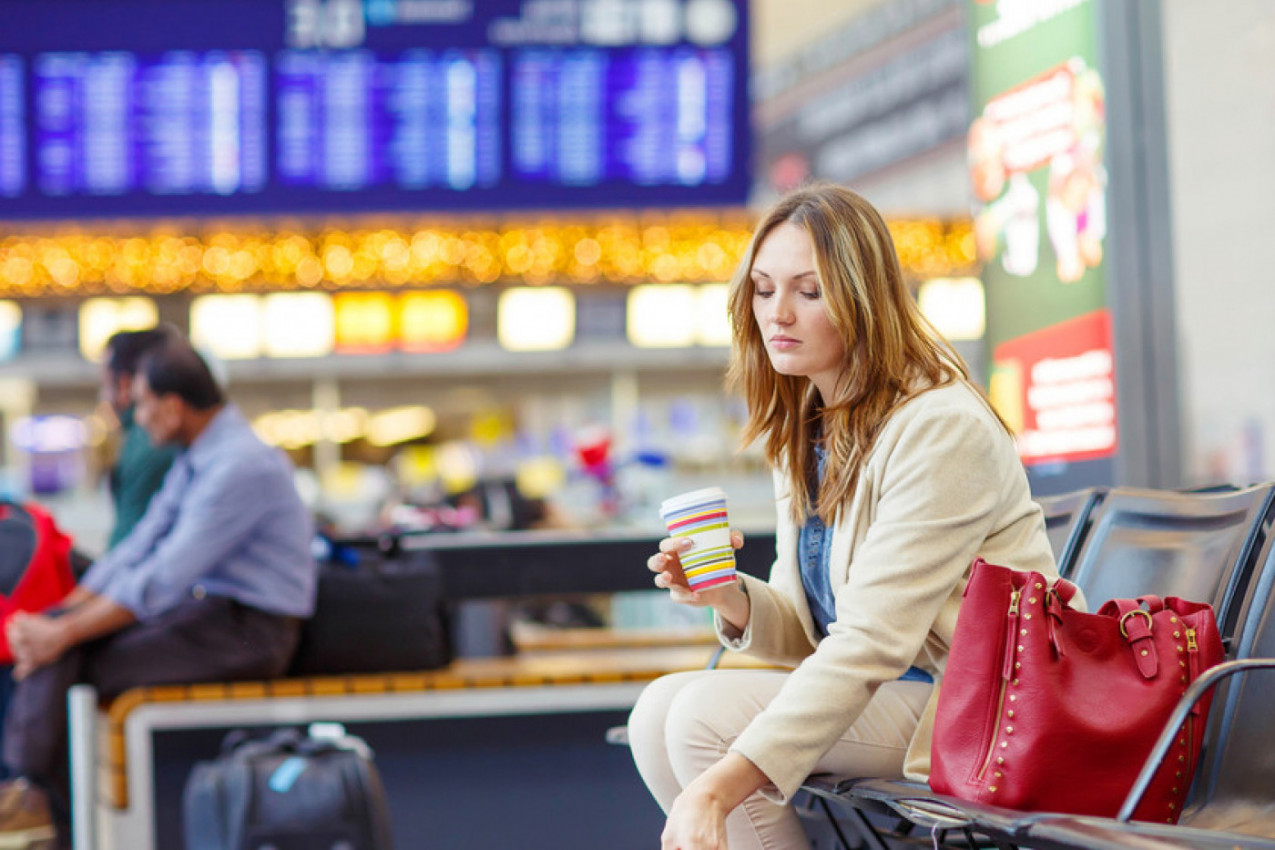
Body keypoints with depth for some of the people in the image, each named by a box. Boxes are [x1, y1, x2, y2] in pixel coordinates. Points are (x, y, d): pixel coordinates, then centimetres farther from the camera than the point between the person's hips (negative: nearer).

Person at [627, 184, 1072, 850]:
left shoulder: (940, 427, -19)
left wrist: (720, 787, -33)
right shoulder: (803, 433, 10)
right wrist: (734, 600, -12)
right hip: (889, 692, 9)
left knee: (708, 715, -21)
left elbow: (872, 640, -26)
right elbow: (814, 629, 13)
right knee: (659, 710, -8)